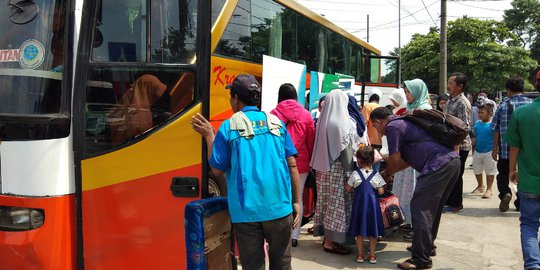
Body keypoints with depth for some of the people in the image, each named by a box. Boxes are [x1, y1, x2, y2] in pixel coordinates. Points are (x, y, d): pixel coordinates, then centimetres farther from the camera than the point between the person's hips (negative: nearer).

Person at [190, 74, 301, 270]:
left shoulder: (228, 127, -3)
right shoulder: (276, 122, 5)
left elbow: (217, 169, 2)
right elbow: (292, 165, 3)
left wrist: (209, 137, 11)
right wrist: (296, 201, 8)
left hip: (247, 210, -2)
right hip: (279, 207, 2)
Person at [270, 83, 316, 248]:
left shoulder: (274, 114, -4)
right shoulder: (306, 115, 1)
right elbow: (311, 141, 5)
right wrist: (311, 161, 16)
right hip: (301, 163, 2)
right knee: (298, 199, 9)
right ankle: (294, 236, 14)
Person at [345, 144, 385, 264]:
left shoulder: (355, 174, -8)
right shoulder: (376, 175, -5)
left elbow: (348, 189, -2)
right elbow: (381, 192, -5)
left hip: (359, 203, -1)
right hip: (373, 204, 1)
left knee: (359, 230, 11)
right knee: (372, 229, 12)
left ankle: (360, 254, 16)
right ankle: (372, 255, 17)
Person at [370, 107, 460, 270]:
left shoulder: (393, 126, -4)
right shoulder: (403, 122, 26)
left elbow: (395, 160, -2)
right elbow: (407, 159, 29)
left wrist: (387, 174, 17)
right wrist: (389, 172, 31)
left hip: (438, 165, -10)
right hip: (453, 159, 10)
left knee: (420, 208, -8)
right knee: (432, 207, 20)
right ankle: (427, 246, 33)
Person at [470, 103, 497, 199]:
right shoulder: (477, 123, 4)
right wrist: (473, 140, -2)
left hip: (489, 152, -6)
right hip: (477, 151, 6)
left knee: (489, 171, 6)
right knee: (477, 170, 18)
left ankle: (489, 189, 19)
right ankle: (480, 186, 38)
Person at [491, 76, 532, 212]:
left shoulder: (503, 105, -4)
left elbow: (496, 129, -1)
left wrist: (495, 148, 8)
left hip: (506, 149, -1)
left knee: (503, 173, 15)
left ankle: (505, 193, -10)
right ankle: (520, 203, 20)